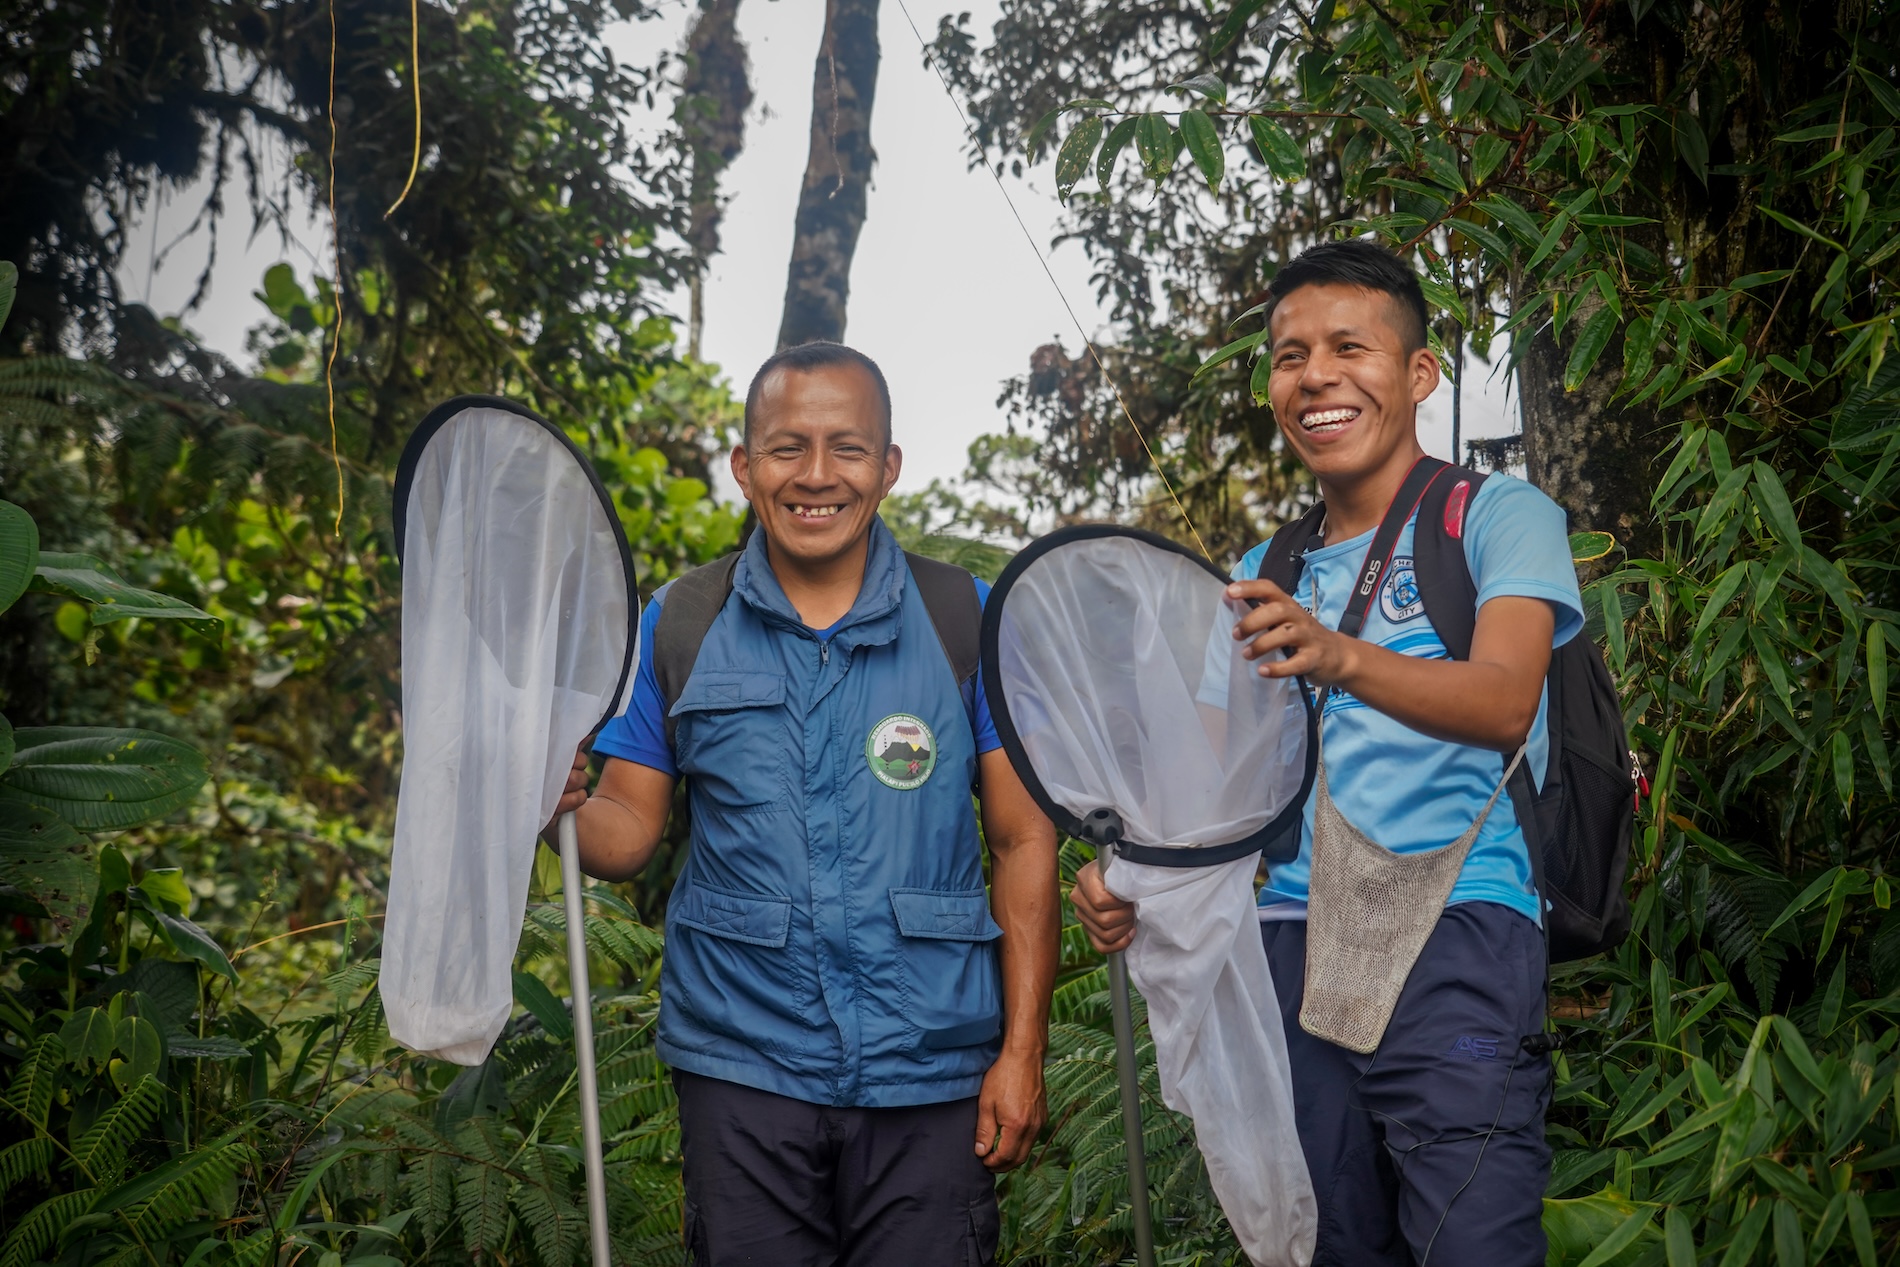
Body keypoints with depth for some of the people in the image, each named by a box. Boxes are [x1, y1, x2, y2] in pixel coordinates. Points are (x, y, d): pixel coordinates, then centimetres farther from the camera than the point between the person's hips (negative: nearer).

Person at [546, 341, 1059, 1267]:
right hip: (743, 1069, 1)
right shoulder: (678, 627, 4)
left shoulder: (969, 623, 1)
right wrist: (563, 805, -17)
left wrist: (1023, 1051, -5)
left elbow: (1023, 844, 1)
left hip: (929, 1076, 0)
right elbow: (630, 829, 6)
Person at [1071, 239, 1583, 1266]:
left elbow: (1505, 702, -15)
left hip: (1453, 928, -5)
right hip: (1292, 941, 5)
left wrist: (1344, 659, -33)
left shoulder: (1499, 518, 4)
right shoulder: (1264, 575, 21)